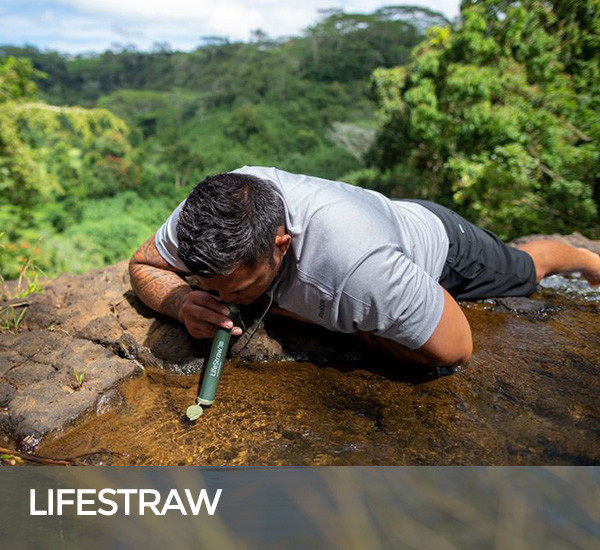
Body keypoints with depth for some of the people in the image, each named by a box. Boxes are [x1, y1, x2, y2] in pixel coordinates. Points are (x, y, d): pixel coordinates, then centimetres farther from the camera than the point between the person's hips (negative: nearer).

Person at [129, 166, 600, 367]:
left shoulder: (360, 269, -51)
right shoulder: (211, 214, -33)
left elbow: (455, 350, -36)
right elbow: (143, 265, -16)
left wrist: (314, 313, -37)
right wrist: (183, 303, -40)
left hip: (437, 243, -3)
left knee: (524, 272, 28)